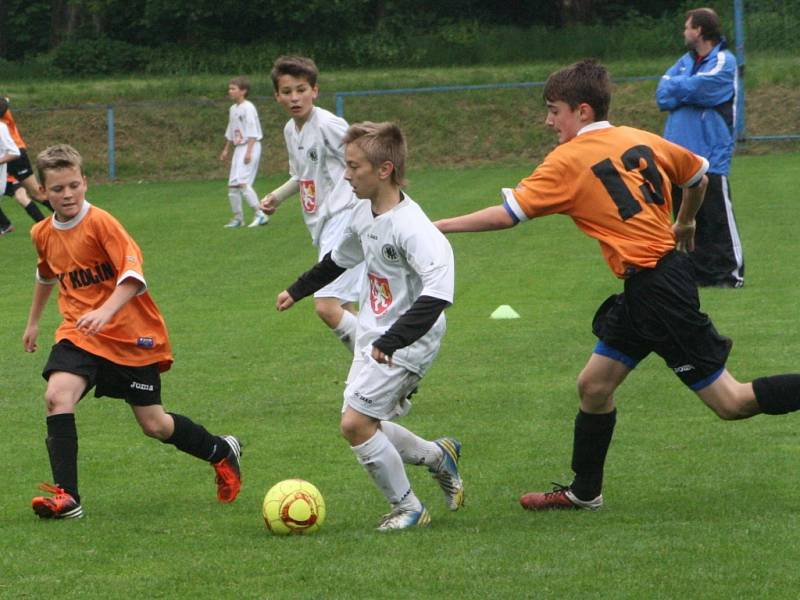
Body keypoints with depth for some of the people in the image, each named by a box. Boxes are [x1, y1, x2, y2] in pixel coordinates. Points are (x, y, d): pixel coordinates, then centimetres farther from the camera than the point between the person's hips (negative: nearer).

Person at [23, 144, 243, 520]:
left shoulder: (100, 223, -16)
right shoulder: (43, 234, 4)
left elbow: (133, 274, -23)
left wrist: (105, 312, -38)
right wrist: (33, 321, 36)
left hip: (132, 334, -4)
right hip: (79, 334, 4)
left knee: (154, 425, 5)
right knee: (57, 396, -24)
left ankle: (222, 452, 34)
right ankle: (65, 496, -23)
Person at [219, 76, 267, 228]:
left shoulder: (248, 108, -12)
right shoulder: (233, 109, 14)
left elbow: (252, 132, -17)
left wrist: (249, 151, -23)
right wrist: (226, 150, 22)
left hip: (250, 146, -9)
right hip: (238, 148, 9)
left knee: (242, 182, -20)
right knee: (232, 184, 7)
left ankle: (259, 214, -16)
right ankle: (238, 217, 16)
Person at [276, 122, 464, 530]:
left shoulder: (411, 228, -26)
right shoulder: (364, 213, 3)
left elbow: (437, 293, -35)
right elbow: (340, 258, 25)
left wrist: (392, 340, -40)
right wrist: (297, 290, 36)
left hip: (408, 343, -9)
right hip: (373, 336, 9)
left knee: (356, 423, -13)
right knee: (365, 424, 11)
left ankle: (407, 508, 3)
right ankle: (438, 456, 32)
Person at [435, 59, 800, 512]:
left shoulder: (569, 161, -13)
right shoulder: (639, 140, 8)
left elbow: (506, 215, -14)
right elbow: (698, 176, 22)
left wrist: (436, 227, -5)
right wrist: (684, 224, 40)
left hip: (658, 288, -9)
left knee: (731, 401, -4)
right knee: (594, 385, 14)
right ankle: (584, 492, 23)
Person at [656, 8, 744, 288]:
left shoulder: (724, 63, -7)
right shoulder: (685, 61, 15)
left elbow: (691, 89, -17)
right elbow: (663, 95, 5)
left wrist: (674, 87, 2)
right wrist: (686, 91, -12)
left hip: (710, 157, -7)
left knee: (719, 219, -5)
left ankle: (731, 273, -1)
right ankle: (699, 272, 15)